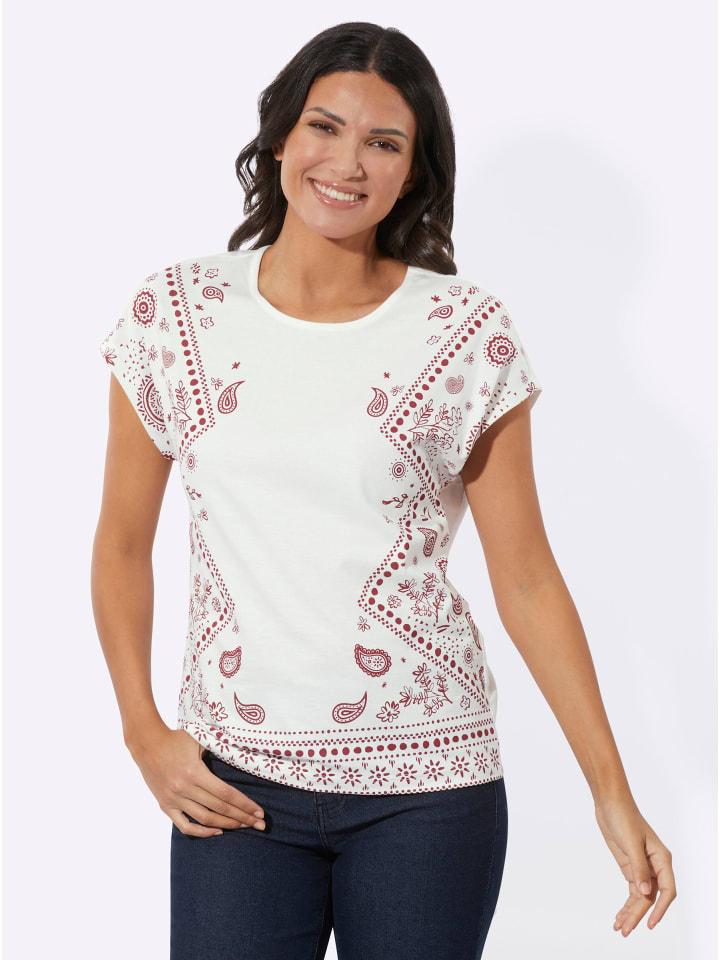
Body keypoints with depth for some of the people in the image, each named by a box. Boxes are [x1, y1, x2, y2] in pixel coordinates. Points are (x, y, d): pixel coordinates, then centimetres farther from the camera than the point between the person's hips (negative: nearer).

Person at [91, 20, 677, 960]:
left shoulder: (466, 333, -4)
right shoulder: (175, 313, 1)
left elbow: (527, 580, -2)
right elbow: (122, 546, 8)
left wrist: (613, 791, -4)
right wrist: (145, 733, 0)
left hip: (424, 783, -1)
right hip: (233, 782, 1)